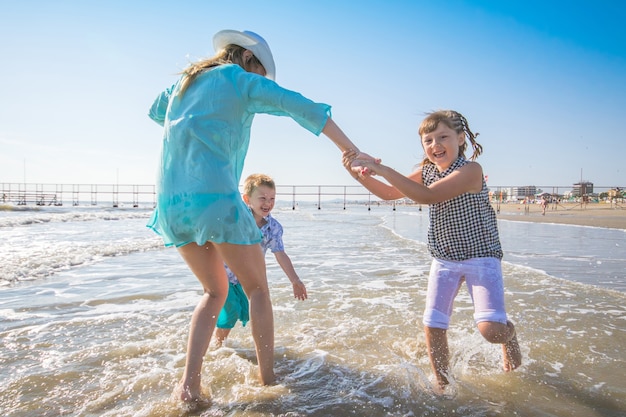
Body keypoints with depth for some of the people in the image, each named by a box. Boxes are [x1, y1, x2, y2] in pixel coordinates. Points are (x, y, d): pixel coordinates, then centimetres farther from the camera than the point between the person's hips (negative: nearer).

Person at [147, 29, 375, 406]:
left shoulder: (184, 82, 23)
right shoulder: (241, 79, 4)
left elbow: (155, 112, 44)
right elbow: (304, 109, -5)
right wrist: (352, 151, -6)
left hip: (171, 201, 7)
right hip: (214, 195, -7)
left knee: (215, 291, 17)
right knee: (257, 289, 8)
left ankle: (189, 384, 8)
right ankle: (268, 380, 10)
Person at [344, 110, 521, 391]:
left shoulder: (470, 170, -21)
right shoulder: (426, 171, 1)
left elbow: (427, 196, -33)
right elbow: (389, 193, 5)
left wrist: (382, 169, -36)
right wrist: (361, 175, -13)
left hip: (481, 257, -5)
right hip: (444, 260, 6)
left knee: (490, 329, -17)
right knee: (433, 326, 2)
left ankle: (509, 334, 22)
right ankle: (442, 386, 23)